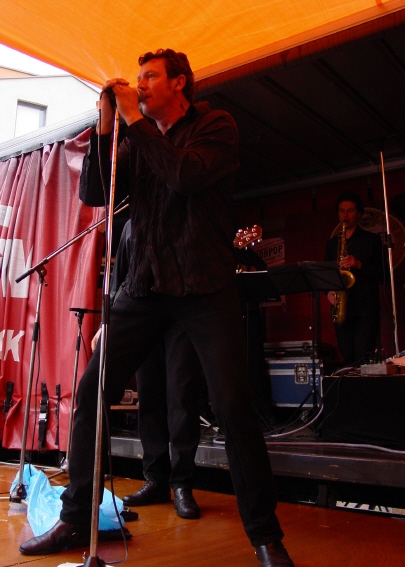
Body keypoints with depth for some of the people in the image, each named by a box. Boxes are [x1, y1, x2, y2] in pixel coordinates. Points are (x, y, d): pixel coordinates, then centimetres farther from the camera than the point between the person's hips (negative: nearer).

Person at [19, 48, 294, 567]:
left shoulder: (215, 125, 4)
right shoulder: (137, 140, 17)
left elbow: (186, 176, -16)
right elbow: (92, 194, 7)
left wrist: (135, 118, -9)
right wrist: (106, 125, -1)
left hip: (205, 285, -4)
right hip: (145, 285, 5)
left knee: (232, 406, -11)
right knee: (91, 390, -2)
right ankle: (74, 518, 15)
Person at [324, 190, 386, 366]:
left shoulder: (371, 239, 7)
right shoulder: (332, 243, 18)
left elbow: (382, 272, 1)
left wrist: (359, 264, -15)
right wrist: (328, 291, -1)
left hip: (366, 307, -4)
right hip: (341, 308, 4)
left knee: (363, 358, -14)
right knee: (348, 358, 4)